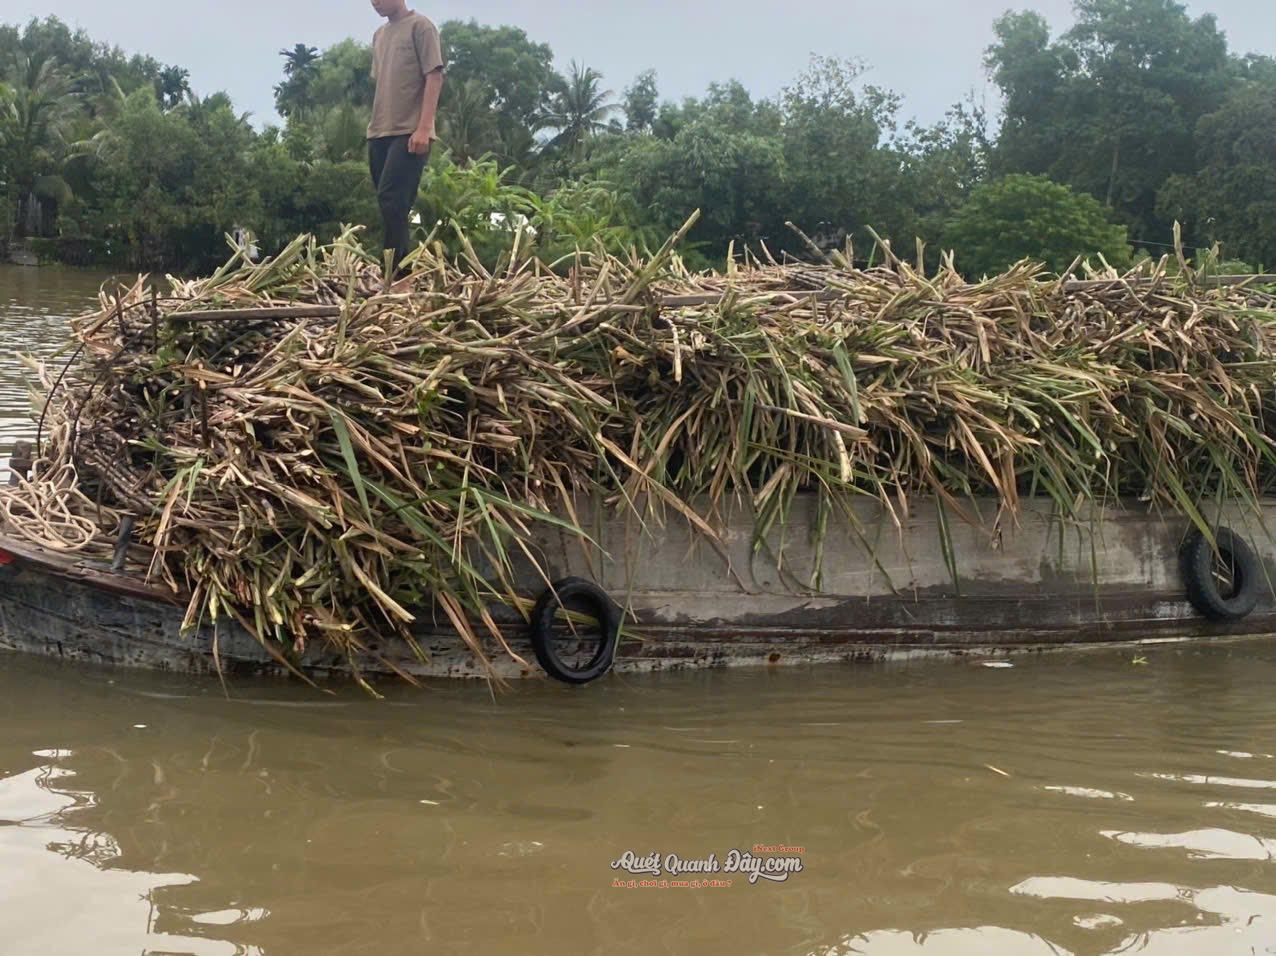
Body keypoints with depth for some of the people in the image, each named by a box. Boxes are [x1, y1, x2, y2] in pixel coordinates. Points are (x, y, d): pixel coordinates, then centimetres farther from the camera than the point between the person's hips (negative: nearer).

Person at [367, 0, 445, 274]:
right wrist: (375, 127, 15)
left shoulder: (420, 26, -2)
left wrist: (424, 127, -18)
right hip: (380, 132, 7)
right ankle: (401, 268, 9)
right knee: (393, 203, 6)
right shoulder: (379, 35, 19)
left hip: (409, 132, -7)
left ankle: (396, 271, -17)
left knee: (392, 199, -16)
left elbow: (434, 77, -9)